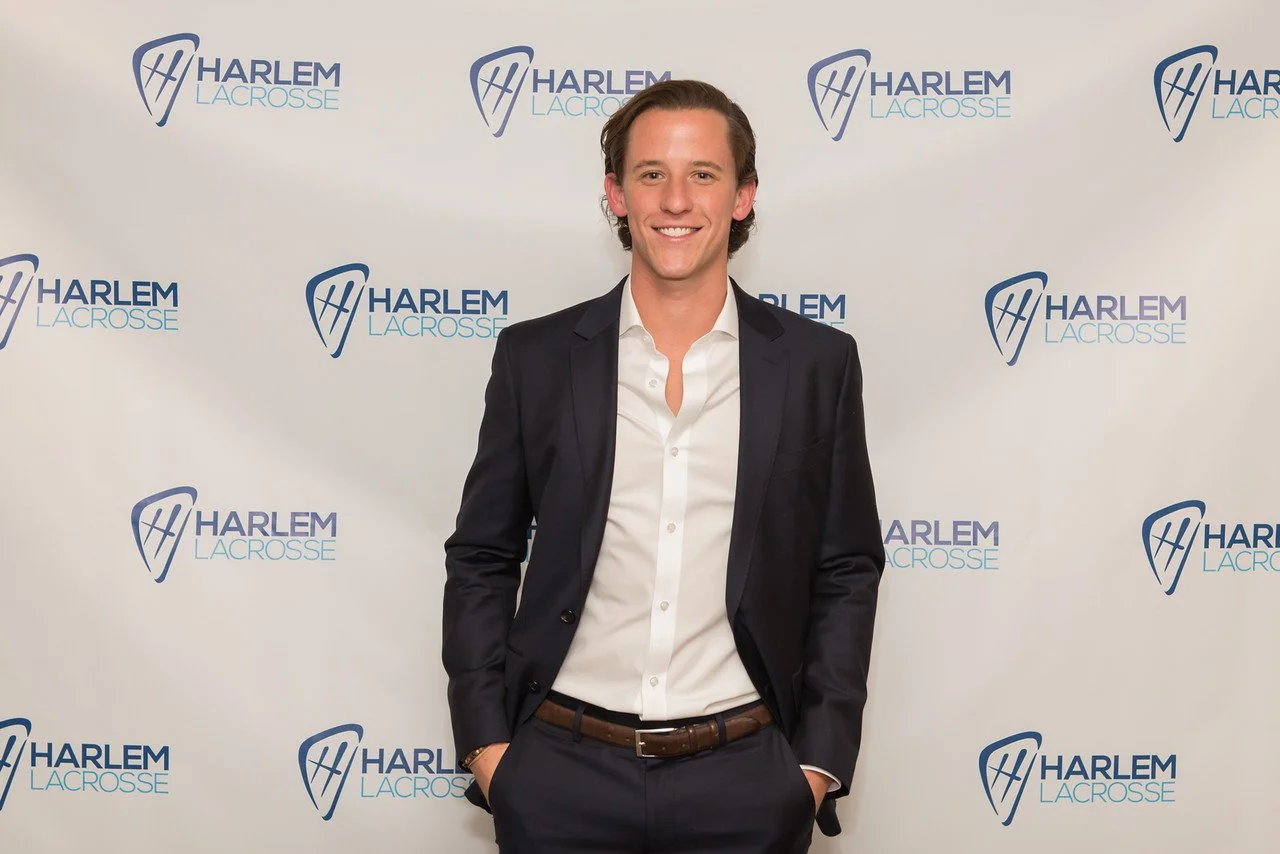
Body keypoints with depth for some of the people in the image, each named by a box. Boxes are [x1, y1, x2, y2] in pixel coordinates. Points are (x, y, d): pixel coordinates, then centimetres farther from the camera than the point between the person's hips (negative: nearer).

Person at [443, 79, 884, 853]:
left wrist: (820, 761, -1)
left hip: (746, 777, 0)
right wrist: (486, 745, 0)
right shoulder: (536, 357, 0)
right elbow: (482, 561, 5)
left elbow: (847, 571, 4)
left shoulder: (817, 363, 0)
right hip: (562, 773, 0)